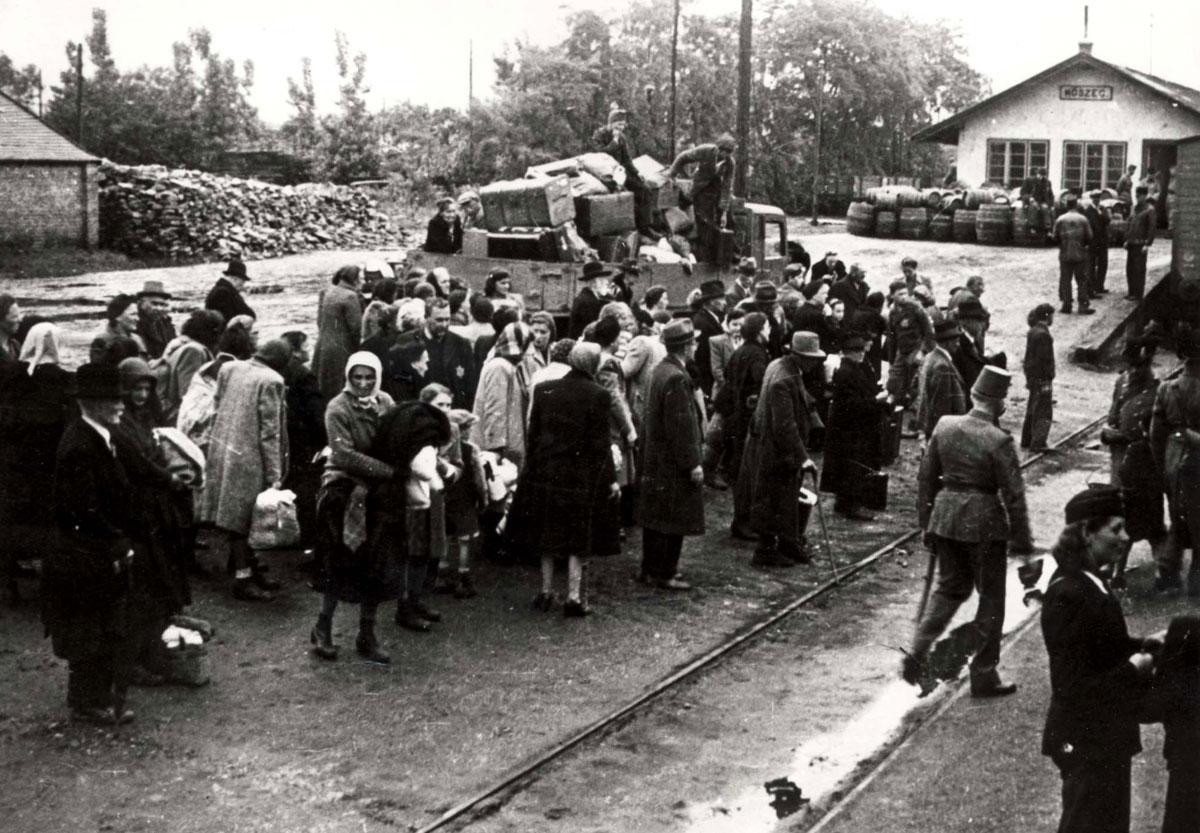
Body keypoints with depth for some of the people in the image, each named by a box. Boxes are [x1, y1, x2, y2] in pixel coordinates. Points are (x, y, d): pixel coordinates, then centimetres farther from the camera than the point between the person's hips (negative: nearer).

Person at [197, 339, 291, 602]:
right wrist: (274, 475, -12)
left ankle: (250, 568, 27)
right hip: (248, 459, -7)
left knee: (235, 515, 14)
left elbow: (216, 408, 12)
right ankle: (243, 579, 10)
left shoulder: (228, 369, 5)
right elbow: (270, 432, -15)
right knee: (242, 518, 2)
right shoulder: (271, 381, -15)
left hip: (221, 451, 7)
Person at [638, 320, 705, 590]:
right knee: (673, 518, -1)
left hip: (655, 459, 10)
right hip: (673, 463, -10)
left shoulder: (660, 370, 8)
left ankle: (651, 568, 27)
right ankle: (664, 574, 6)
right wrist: (693, 463, -19)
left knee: (655, 516, 17)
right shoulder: (677, 378, -22)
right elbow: (681, 425, -23)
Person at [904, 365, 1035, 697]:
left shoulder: (944, 426, -1)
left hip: (945, 517, 5)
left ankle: (918, 652, 7)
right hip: (984, 523, -5)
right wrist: (1022, 541, -1)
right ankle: (983, 675, 17)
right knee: (990, 596, 11)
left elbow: (925, 477, 6)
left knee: (950, 586, 22)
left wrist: (927, 523, 16)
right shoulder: (999, 441, -15)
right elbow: (1013, 495, -12)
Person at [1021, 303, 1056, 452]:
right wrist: (1047, 380, -19)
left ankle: (1027, 440, 27)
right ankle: (1037, 444, -7)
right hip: (1042, 378, -10)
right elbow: (1045, 359, -21)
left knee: (1032, 410, 19)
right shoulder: (1043, 334, -20)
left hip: (1032, 377, 10)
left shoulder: (1032, 332, 10)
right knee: (1044, 413, -6)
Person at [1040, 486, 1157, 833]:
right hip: (1086, 740, -9)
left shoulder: (1087, 581, 2)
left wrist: (1145, 646, 0)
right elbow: (1073, 686, -26)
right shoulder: (1067, 595, -27)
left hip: (1104, 734, 10)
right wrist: (1133, 669, -20)